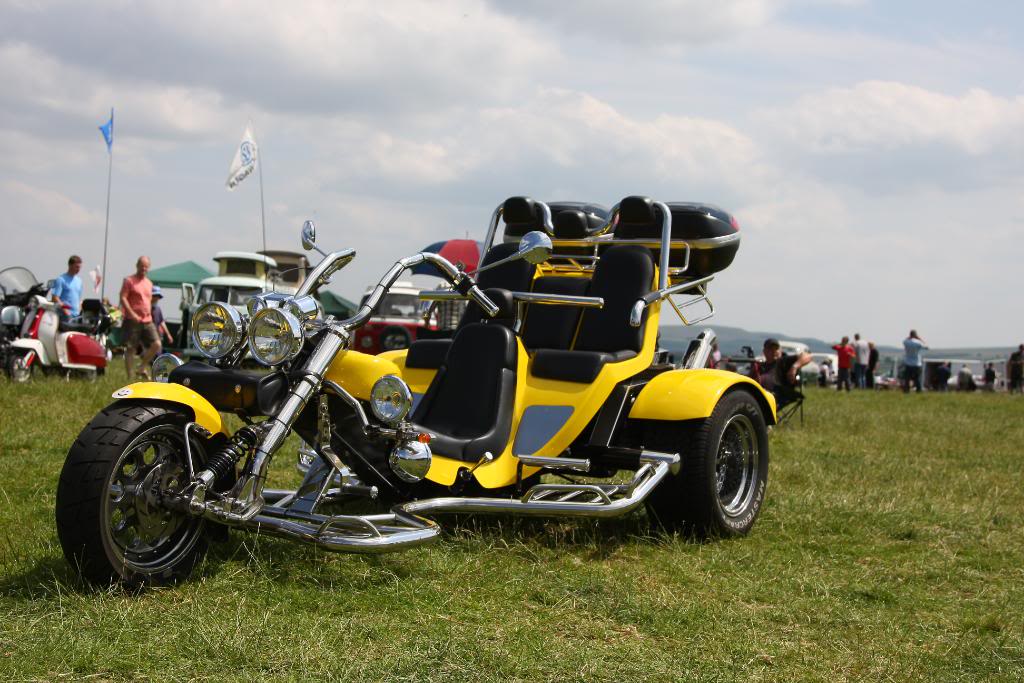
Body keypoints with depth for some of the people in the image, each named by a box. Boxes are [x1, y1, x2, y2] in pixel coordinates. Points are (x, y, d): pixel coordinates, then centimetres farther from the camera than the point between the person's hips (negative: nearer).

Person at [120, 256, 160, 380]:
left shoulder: (149, 283, 17)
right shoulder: (129, 281, -3)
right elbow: (123, 298, -11)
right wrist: (132, 313, -20)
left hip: (147, 321, 6)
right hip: (132, 321, -6)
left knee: (156, 344, -7)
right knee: (130, 349, -1)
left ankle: (143, 368, 8)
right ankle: (130, 377, 3)